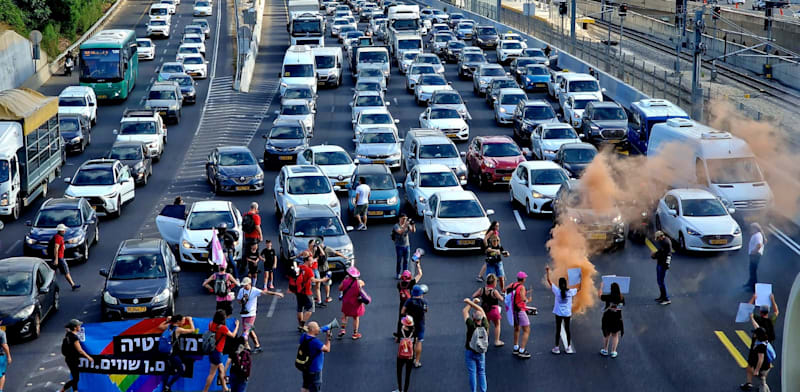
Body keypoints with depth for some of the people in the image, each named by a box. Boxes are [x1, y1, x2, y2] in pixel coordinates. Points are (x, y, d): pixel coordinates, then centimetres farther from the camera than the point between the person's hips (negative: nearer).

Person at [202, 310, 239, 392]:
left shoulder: (211, 324, -3)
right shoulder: (222, 328, -20)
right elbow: (233, 335, -5)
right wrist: (237, 325, 9)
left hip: (211, 350, 8)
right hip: (217, 352, -8)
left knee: (221, 370, 21)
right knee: (212, 373, 1)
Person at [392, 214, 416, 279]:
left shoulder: (407, 225, 4)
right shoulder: (397, 226, -10)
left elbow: (413, 231, -6)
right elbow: (400, 232, -28)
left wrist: (413, 225, -24)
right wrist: (405, 225, -40)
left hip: (407, 245, 4)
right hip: (399, 246, -4)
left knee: (406, 260, 7)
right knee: (399, 261, 0)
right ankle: (398, 274, 9)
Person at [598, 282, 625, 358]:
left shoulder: (608, 297, -18)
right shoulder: (622, 298, -12)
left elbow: (599, 295, -3)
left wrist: (601, 286, 11)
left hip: (607, 319, -1)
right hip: (617, 319, 1)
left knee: (606, 334, 18)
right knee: (615, 335, 15)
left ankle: (605, 350, 29)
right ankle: (613, 352, 16)